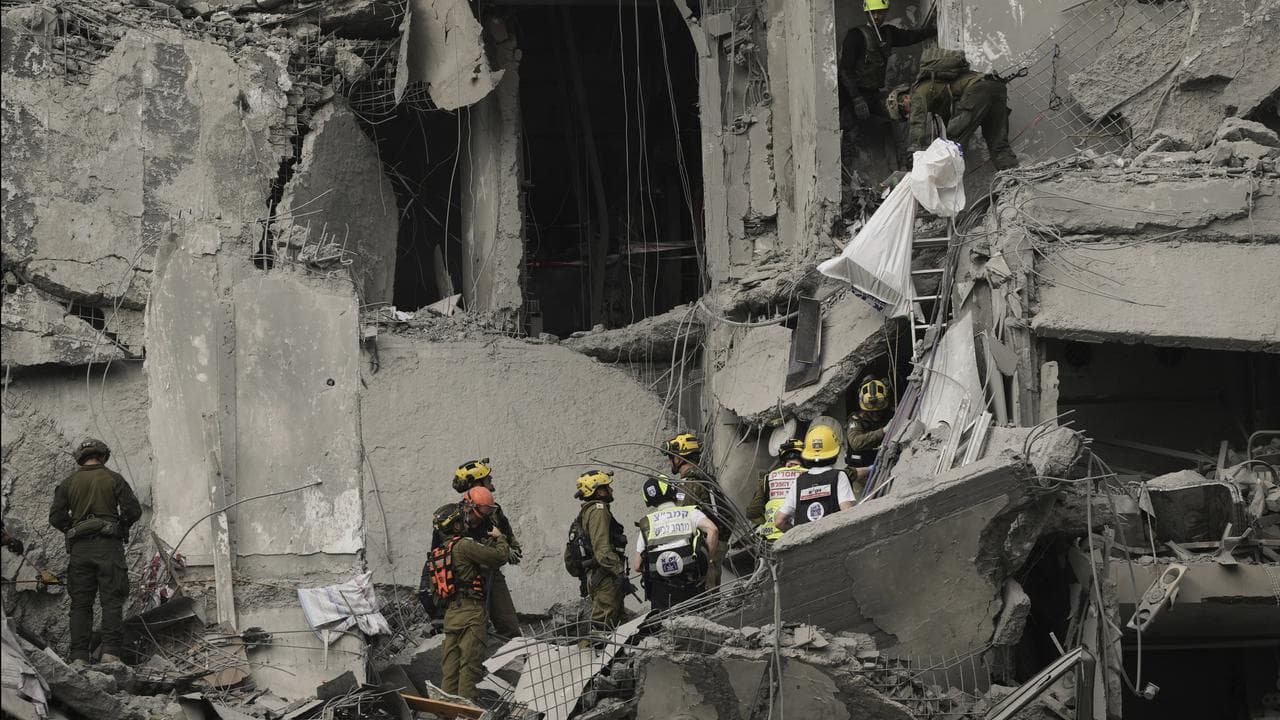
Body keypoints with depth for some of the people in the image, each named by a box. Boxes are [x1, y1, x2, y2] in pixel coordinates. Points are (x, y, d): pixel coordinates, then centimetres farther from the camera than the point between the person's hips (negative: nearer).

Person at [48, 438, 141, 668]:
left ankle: (79, 657, -4)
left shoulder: (68, 483, 10)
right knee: (111, 601, -3)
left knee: (80, 603, 3)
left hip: (79, 547, 2)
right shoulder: (113, 479, 4)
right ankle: (110, 652, -14)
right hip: (108, 545, -2)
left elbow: (56, 517, 3)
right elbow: (133, 510, -2)